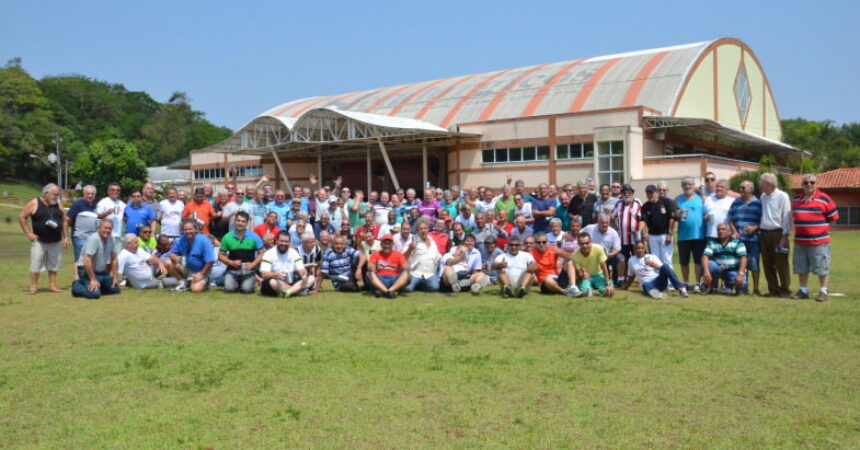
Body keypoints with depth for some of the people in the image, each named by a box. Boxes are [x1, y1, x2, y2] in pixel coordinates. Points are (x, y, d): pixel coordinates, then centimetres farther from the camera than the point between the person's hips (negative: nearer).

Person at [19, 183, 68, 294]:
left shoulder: (58, 205, 8)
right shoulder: (34, 204, -5)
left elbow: (64, 221, 13)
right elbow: (21, 217, -3)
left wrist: (66, 237, 7)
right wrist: (28, 233, -9)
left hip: (55, 242, 4)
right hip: (39, 241, -4)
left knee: (54, 264, 8)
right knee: (35, 264, -2)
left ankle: (52, 285, 17)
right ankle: (33, 286, 6)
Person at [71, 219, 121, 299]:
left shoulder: (110, 239, 2)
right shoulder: (93, 239, -20)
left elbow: (114, 259, 12)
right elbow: (86, 260, -27)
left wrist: (115, 277, 10)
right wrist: (93, 280, -25)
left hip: (101, 271, 8)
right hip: (87, 271, -8)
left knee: (116, 289, 4)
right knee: (94, 293, -27)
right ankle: (77, 286, 1)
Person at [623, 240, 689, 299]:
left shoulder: (652, 257, 6)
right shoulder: (631, 261, 13)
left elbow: (664, 269, -2)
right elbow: (631, 277, 26)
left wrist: (655, 266, -20)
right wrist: (625, 288, 30)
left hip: (659, 282, 0)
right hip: (647, 283, 0)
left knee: (665, 266, -30)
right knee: (645, 285, -39)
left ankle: (681, 288, -38)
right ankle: (654, 292, -70)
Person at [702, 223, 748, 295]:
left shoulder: (737, 242, -4)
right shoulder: (712, 243, 1)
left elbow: (743, 258, -15)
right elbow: (705, 256, -13)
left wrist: (740, 274, -30)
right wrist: (706, 272, -31)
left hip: (734, 270, -1)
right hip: (718, 270, 1)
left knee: (739, 282, -31)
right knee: (708, 264, -27)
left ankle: (728, 286, 8)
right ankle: (711, 287, -4)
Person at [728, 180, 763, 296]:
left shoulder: (758, 203, 3)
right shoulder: (736, 202, 14)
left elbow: (762, 220, 0)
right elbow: (730, 219, 14)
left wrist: (754, 228, -16)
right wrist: (734, 231, 0)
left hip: (753, 238, -3)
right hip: (738, 238, 3)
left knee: (754, 264, 0)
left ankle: (756, 289, 8)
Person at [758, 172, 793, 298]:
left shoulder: (782, 196, -9)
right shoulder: (763, 197, 11)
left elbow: (786, 217, -10)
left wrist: (785, 236, -14)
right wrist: (760, 232, 12)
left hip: (778, 233, -7)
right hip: (764, 233, 7)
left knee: (781, 264, -1)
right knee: (767, 264, 8)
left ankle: (785, 290, 9)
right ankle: (773, 290, 17)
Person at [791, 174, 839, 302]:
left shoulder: (824, 199, -4)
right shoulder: (796, 200, 11)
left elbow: (833, 217, 0)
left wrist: (820, 228, 0)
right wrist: (802, 228, 11)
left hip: (819, 241, -5)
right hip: (800, 241, 5)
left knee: (821, 267, -1)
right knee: (801, 267, 10)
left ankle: (823, 291, 8)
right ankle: (803, 290, 21)